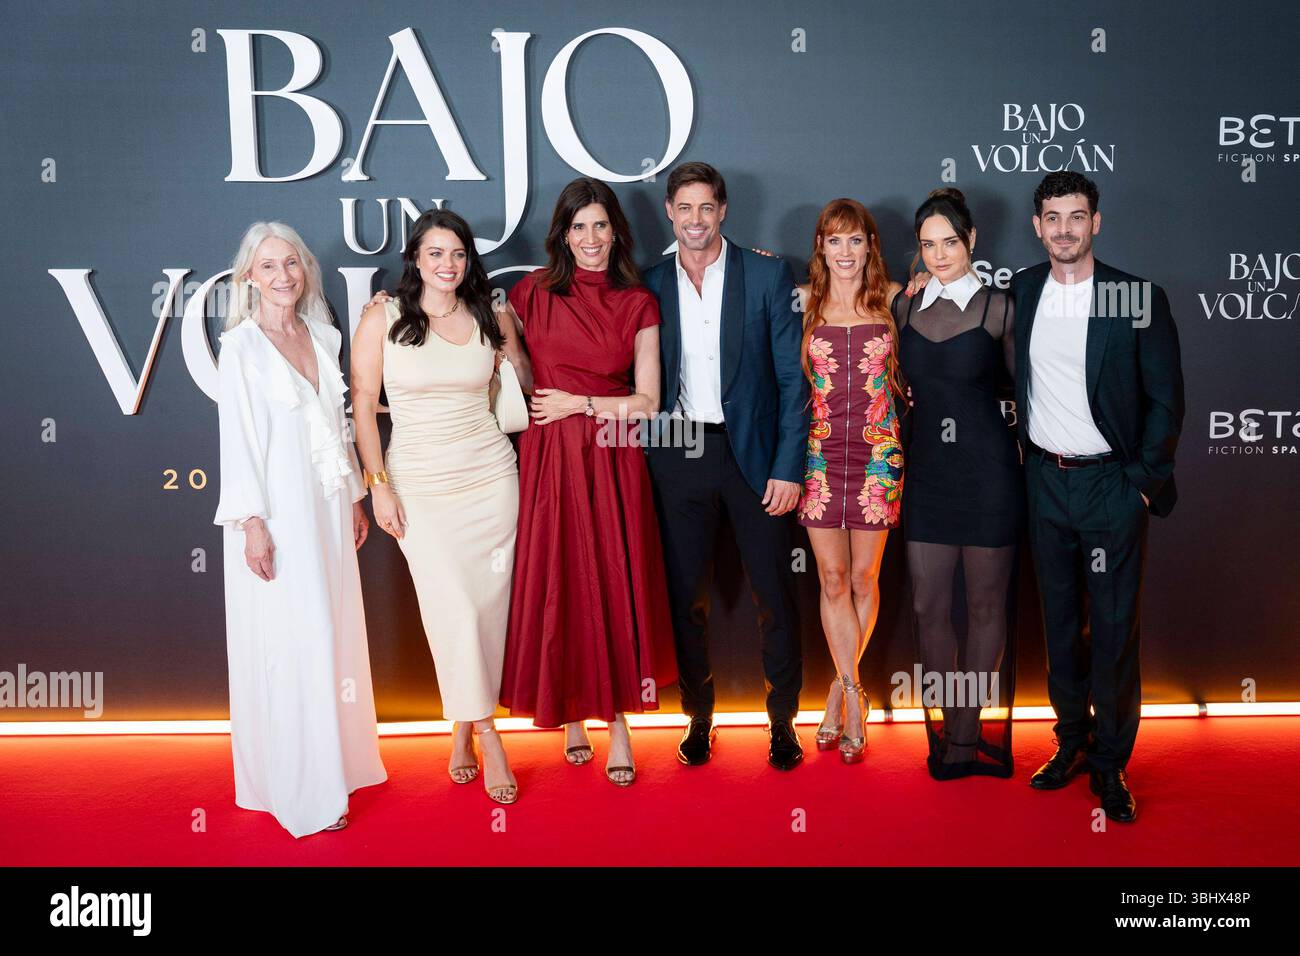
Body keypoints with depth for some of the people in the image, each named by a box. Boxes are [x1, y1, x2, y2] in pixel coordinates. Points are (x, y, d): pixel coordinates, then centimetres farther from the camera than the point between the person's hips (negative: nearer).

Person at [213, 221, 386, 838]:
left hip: (326, 505, 6)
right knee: (290, 642, -2)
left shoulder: (323, 336, 10)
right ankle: (300, 788, 10)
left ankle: (338, 758, 29)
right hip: (276, 510, -6)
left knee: (334, 631, 13)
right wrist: (252, 522, -15)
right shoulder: (241, 346, -7)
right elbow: (237, 438, -10)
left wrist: (354, 498, 14)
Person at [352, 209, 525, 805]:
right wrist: (379, 484, -5)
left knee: (488, 606, 3)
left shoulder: (492, 319, 5)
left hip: (489, 475, 2)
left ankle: (462, 728, 21)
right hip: (419, 482, -2)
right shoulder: (383, 318, -1)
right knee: (455, 609, -8)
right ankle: (487, 737, 8)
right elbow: (362, 405, -1)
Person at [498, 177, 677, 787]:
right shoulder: (533, 293, 4)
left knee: (616, 587, 3)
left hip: (612, 461, 0)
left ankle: (618, 721, 18)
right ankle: (572, 716, 22)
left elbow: (646, 401, 2)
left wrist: (580, 402, -6)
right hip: (548, 458, 0)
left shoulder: (638, 303, 5)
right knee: (555, 588, 4)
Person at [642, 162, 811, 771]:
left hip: (752, 451, -2)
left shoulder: (768, 275, 0)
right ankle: (698, 715, 25)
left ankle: (783, 718, 22)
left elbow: (793, 377, -3)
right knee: (686, 594, 9)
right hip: (677, 455, 2)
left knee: (775, 593, 5)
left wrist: (787, 466, -9)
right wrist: (642, 464, -1)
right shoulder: (652, 285, 7)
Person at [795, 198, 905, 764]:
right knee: (832, 578, 1)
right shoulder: (803, 302, 5)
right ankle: (854, 698, 11)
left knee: (863, 578, 5)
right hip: (820, 452, 0)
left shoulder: (895, 300, 4)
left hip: (877, 453, 0)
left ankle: (839, 691, 22)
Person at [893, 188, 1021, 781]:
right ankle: (945, 730, 22)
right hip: (926, 471, 4)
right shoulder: (904, 308, 7)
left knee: (986, 605, 6)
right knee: (928, 606, 6)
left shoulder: (998, 308, -3)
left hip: (988, 471, -3)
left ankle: (965, 738, 19)